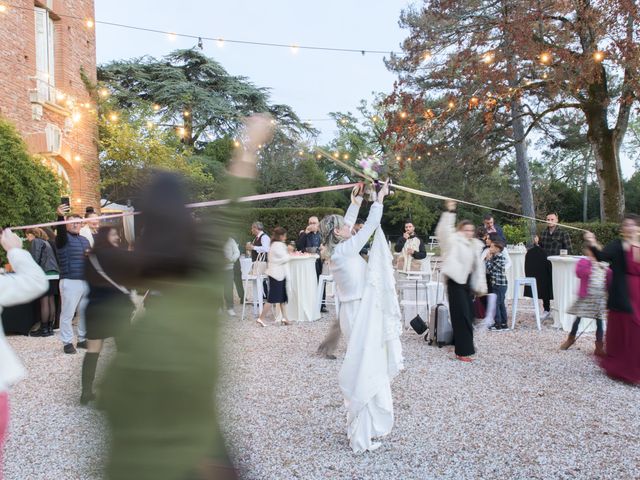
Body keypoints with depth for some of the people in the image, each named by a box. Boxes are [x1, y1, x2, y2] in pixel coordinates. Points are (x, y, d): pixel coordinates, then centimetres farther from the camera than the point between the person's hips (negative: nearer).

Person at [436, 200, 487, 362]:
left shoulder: (474, 245, 15)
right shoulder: (455, 241, -5)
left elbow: (478, 267, 19)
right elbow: (444, 230, -25)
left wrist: (480, 286, 18)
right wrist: (450, 212, -32)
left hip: (467, 281, 8)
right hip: (456, 280, -8)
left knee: (468, 313, 13)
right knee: (461, 315, -10)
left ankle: (460, 341, 33)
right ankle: (462, 351, -7)